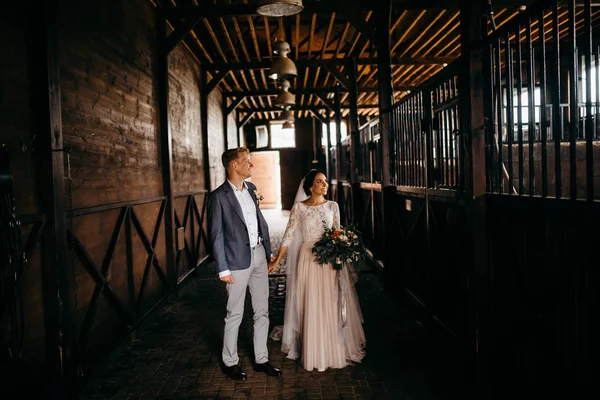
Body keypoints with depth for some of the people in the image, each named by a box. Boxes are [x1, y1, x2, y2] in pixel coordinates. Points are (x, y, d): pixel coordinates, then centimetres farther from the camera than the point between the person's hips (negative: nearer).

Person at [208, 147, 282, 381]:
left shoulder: (251, 188, 8)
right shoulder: (219, 196, -12)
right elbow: (216, 235, -12)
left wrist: (269, 250, 12)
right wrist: (223, 269, -13)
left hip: (259, 256, 6)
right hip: (238, 260, -6)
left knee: (262, 311, 14)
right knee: (235, 315, 8)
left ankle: (261, 359, 29)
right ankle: (230, 362, 27)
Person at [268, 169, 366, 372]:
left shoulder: (332, 206, 4)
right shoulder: (299, 207, -3)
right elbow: (289, 235, -3)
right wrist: (277, 260, -5)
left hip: (331, 260, 2)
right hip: (308, 258, -2)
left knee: (332, 305, 7)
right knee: (311, 306, 4)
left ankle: (334, 348, 23)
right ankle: (313, 352, 18)